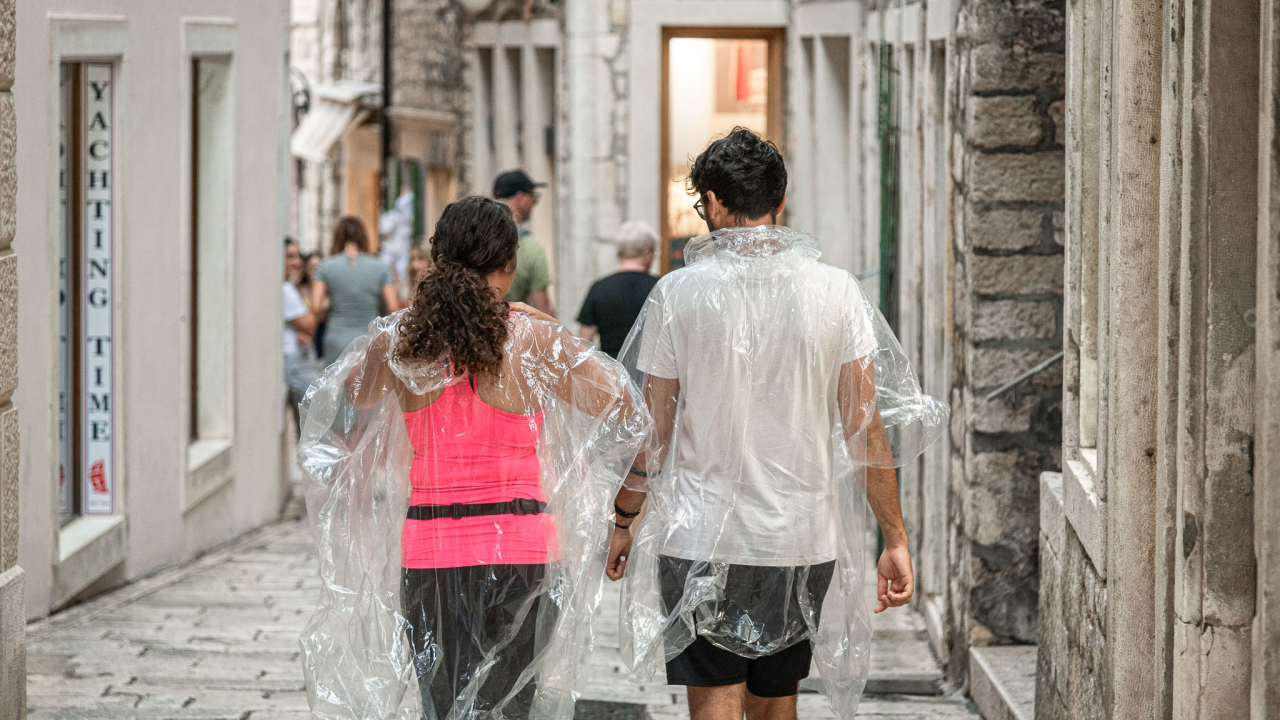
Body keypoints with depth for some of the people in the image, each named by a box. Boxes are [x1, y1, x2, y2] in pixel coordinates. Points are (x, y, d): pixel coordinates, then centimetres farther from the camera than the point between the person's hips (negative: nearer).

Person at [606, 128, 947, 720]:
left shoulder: (680, 293, -7)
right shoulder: (835, 292, -2)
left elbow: (653, 430, -2)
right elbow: (867, 428, -2)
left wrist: (624, 520, 12)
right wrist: (895, 539, 4)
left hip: (702, 538, -3)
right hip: (804, 539, 3)